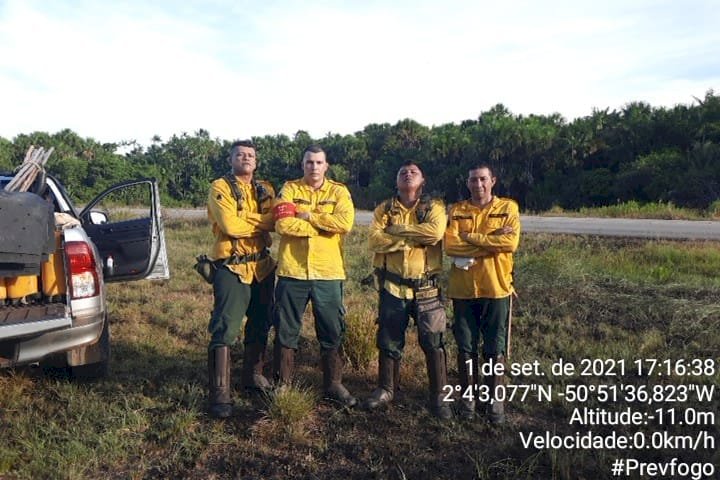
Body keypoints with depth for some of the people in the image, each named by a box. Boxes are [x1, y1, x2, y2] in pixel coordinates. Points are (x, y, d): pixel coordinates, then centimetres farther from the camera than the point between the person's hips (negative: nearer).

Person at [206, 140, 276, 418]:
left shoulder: (265, 190, 12)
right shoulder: (220, 188, -5)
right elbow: (230, 226, -19)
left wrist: (246, 220, -16)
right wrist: (262, 221, -9)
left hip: (262, 267, 7)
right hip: (232, 267, -6)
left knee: (260, 325, 16)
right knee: (225, 330, -9)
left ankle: (253, 376, 33)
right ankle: (220, 393, -3)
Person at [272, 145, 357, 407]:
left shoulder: (338, 191, 4)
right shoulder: (289, 189, 3)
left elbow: (345, 222, -15)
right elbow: (283, 224, -14)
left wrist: (309, 216, -12)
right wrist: (324, 226, -13)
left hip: (328, 273, 1)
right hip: (292, 272, 0)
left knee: (333, 332, 9)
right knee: (286, 331, 10)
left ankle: (333, 384, 25)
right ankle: (282, 383, 26)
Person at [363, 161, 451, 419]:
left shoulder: (434, 207, 1)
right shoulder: (384, 209, 6)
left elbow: (435, 232, -20)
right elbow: (375, 240, -11)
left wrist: (398, 229, -14)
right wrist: (414, 238, -16)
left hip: (426, 287, -1)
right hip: (392, 286, 2)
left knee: (433, 343, 1)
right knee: (389, 342, 11)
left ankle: (438, 396, 15)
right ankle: (386, 389, 29)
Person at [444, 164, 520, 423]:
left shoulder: (508, 208, 2)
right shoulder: (456, 210, 6)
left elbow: (511, 243, -14)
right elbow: (450, 245, -10)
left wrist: (470, 237, -12)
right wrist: (491, 240, -15)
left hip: (497, 288, -1)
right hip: (463, 288, 1)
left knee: (495, 349, 7)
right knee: (466, 347, 9)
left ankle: (495, 399, 20)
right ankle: (468, 396, 23)